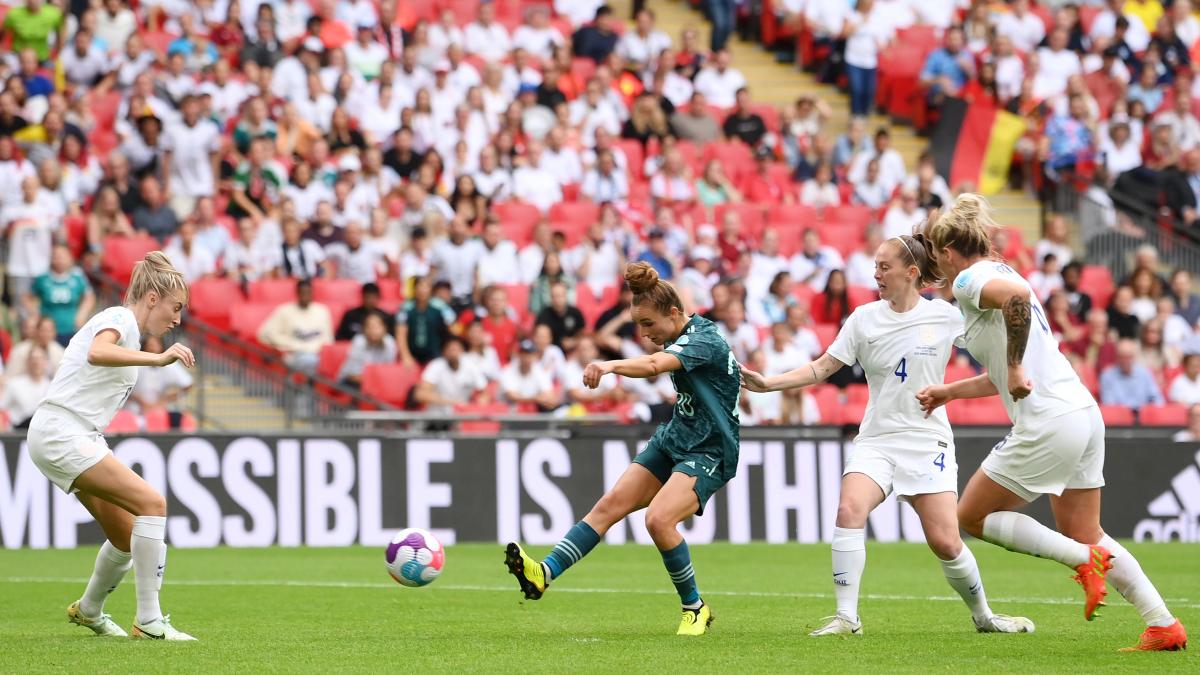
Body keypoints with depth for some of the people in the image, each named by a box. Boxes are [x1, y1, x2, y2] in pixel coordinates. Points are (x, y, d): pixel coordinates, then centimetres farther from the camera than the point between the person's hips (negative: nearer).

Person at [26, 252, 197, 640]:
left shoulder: (127, 328, 19)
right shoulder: (119, 318, -11)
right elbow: (97, 353, -33)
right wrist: (159, 359, -40)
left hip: (82, 437, 10)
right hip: (60, 431, -10)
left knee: (127, 536, 8)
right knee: (152, 503, -20)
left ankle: (88, 611, 33)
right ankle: (149, 620, -19)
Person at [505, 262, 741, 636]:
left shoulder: (705, 340, -21)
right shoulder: (680, 339, 7)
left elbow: (654, 365, -40)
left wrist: (611, 366, -55)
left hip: (708, 453, -9)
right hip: (672, 439, 9)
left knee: (659, 519, -26)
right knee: (610, 504, -4)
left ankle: (695, 608, -7)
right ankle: (544, 574, -10)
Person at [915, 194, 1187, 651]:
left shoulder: (970, 280, -6)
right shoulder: (998, 275, 22)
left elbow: (1017, 293, -32)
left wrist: (1014, 367, -24)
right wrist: (950, 391, 32)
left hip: (1048, 423, -9)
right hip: (1084, 413, 9)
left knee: (972, 517, 6)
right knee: (1083, 534, 16)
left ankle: (1085, 560, -4)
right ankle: (1164, 625, 10)